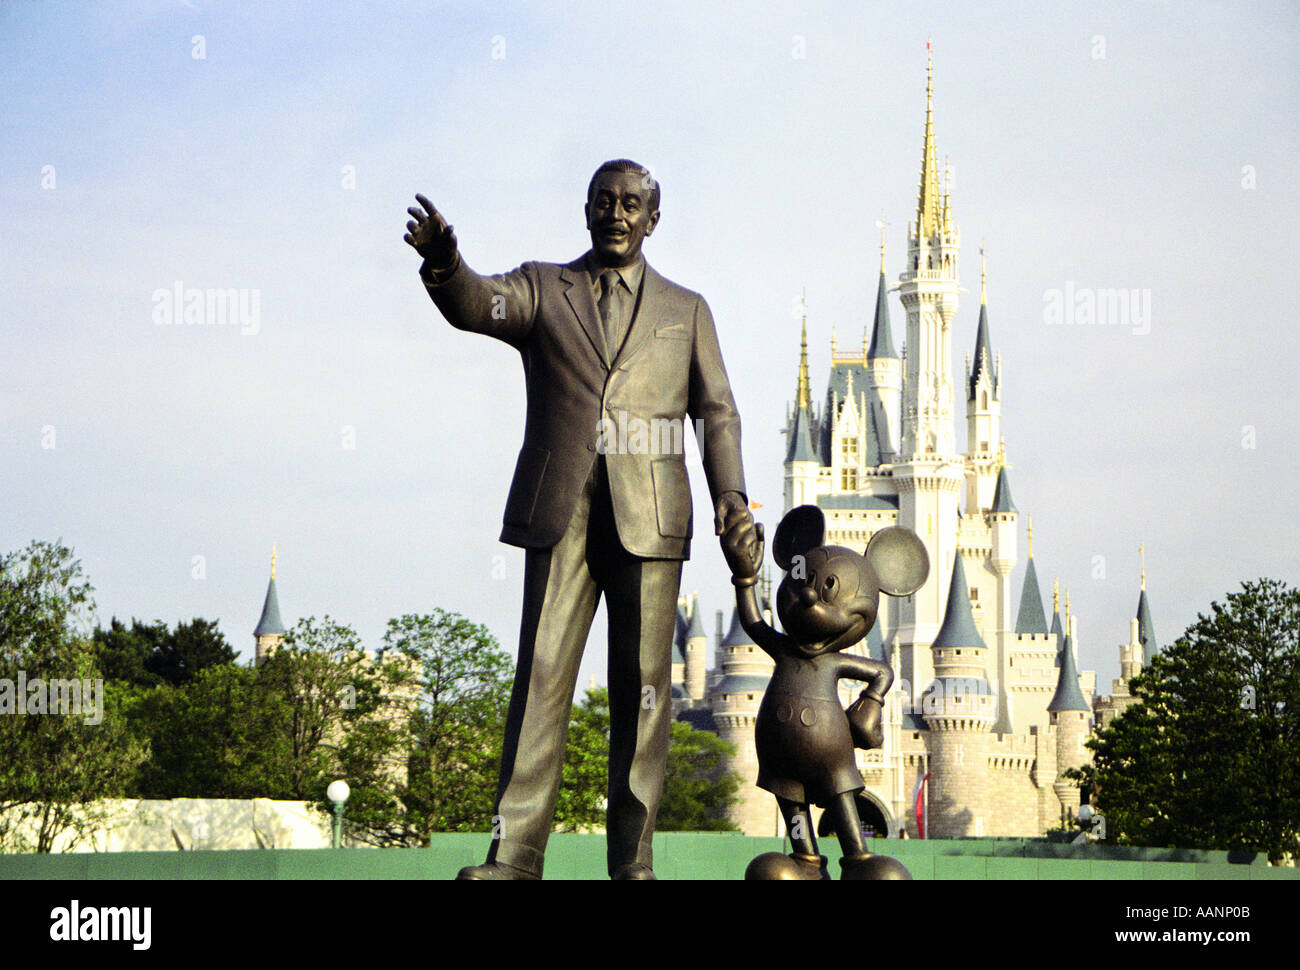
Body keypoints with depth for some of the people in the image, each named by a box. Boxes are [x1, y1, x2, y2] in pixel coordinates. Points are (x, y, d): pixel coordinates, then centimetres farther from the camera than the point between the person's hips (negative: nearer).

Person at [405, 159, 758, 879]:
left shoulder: (685, 311, 17)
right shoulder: (542, 289, 12)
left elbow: (717, 413, 11)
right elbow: (474, 306, -8)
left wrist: (730, 494, -6)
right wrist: (442, 261, -31)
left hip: (648, 520, 1)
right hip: (560, 516, -1)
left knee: (642, 685, -1)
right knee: (541, 676, -7)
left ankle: (632, 855, 3)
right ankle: (514, 851, -9)